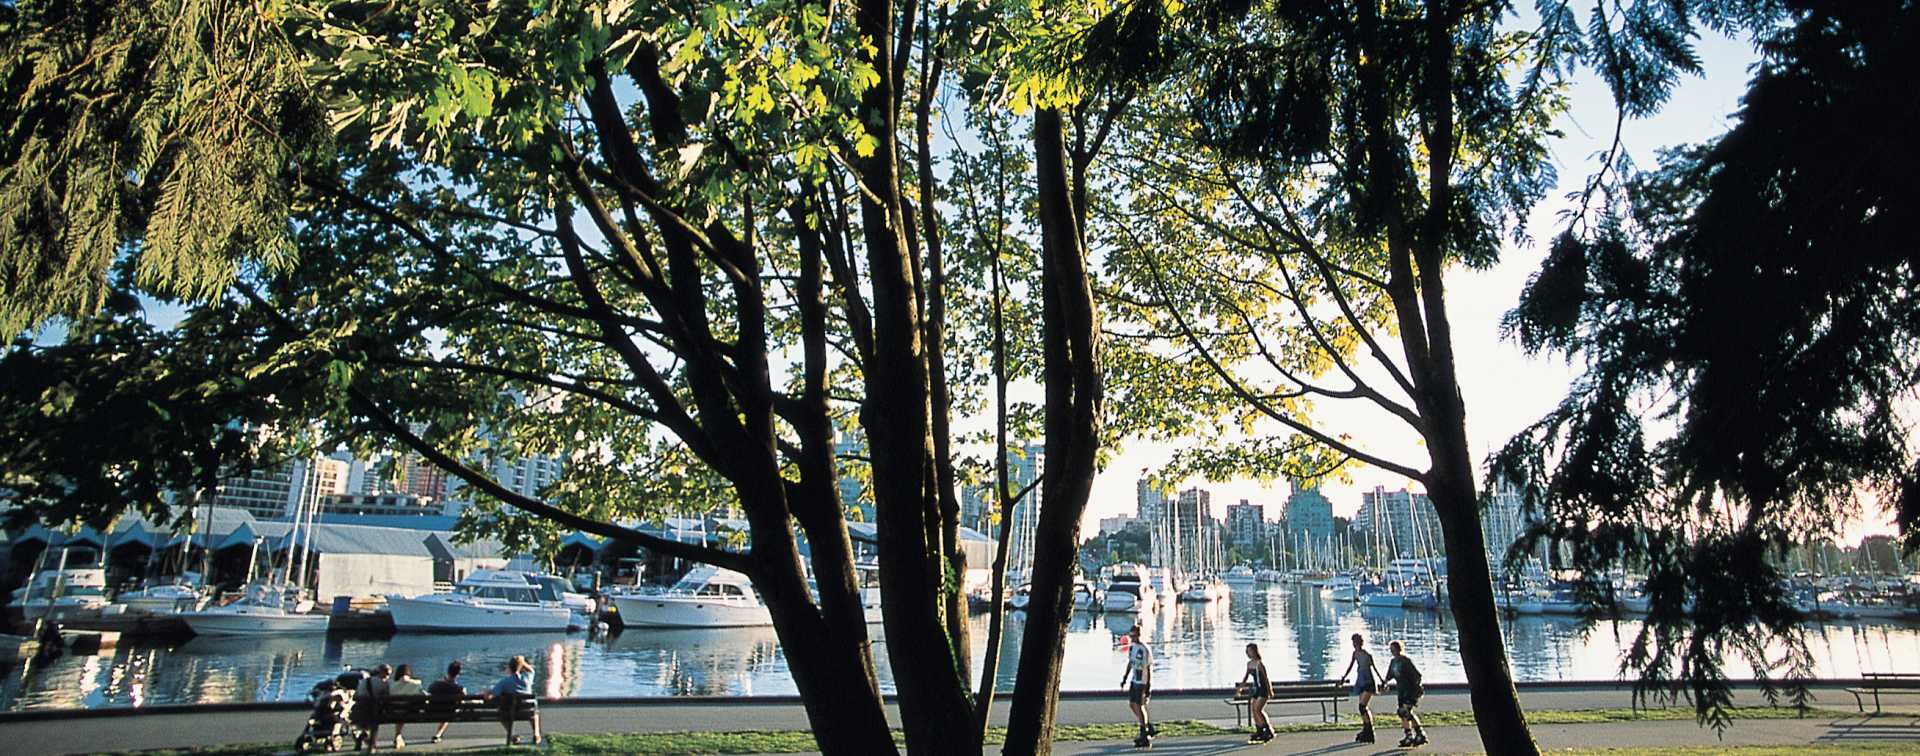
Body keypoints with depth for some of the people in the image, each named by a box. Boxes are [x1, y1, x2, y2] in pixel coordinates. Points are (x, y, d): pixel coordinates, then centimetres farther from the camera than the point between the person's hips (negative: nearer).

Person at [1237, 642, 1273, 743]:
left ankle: (1269, 731, -4)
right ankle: (1259, 732, 15)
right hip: (1256, 689, 8)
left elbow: (1266, 678, -16)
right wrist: (1240, 687, 18)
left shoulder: (1260, 664, -17)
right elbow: (1246, 677, 18)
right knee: (1253, 710, 5)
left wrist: (1270, 690, -14)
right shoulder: (1249, 664, 7)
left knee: (1258, 710, -15)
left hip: (1263, 689, -8)